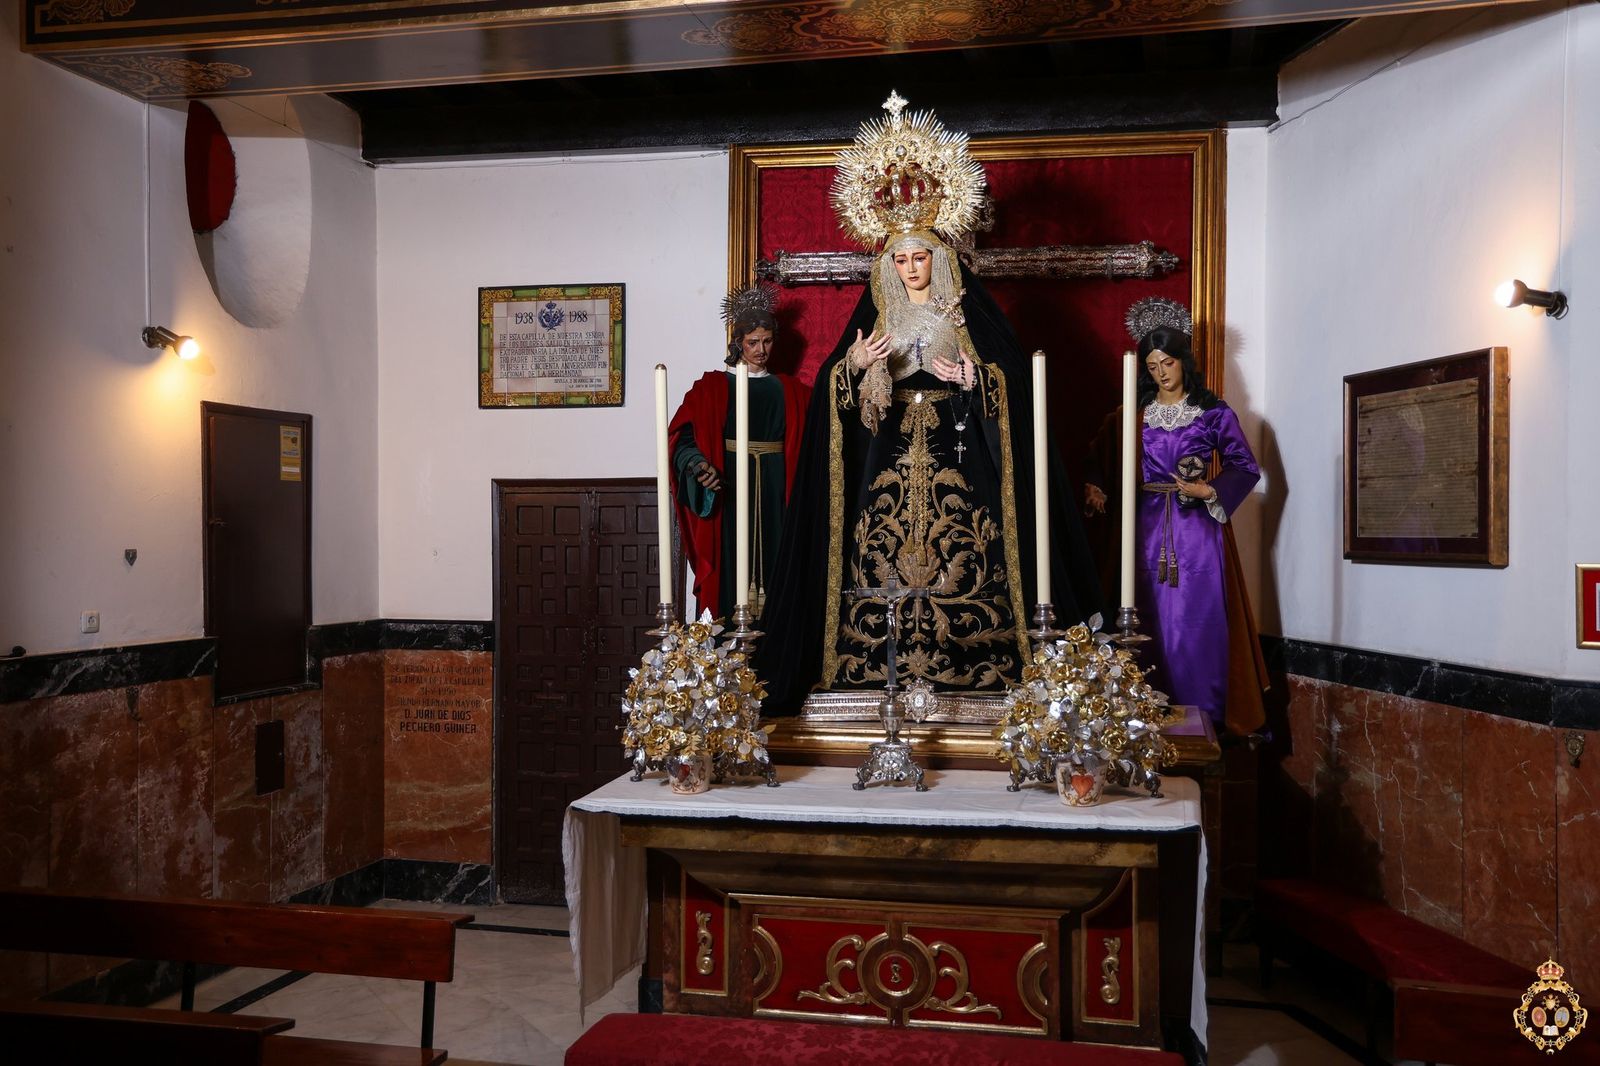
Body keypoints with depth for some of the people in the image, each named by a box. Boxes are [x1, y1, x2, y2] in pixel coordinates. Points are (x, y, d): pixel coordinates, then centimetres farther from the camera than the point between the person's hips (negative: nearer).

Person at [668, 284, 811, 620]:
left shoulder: (789, 390, 14)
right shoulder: (713, 386, 3)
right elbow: (684, 434, -7)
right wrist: (698, 465, -24)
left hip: (774, 487, 3)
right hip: (729, 483, -3)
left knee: (771, 553, 3)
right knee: (731, 558, -3)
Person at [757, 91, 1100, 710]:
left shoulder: (968, 316, 5)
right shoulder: (876, 317, 12)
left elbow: (1013, 378, 1)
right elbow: (836, 392, 7)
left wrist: (973, 382, -16)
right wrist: (854, 364, -12)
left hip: (955, 458, -2)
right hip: (889, 461, 2)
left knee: (959, 559, -8)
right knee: (883, 558, -4)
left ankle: (963, 666, -1)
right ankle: (882, 666, 3)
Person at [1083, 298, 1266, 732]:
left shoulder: (1215, 413, 3)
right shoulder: (1135, 415, 9)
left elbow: (1247, 468, 3)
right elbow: (1101, 461, 14)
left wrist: (1208, 490, -11)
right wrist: (1095, 489, -5)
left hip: (1198, 528, -2)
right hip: (1149, 529, 2)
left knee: (1199, 621, -3)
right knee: (1155, 621, 2)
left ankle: (1205, 715, 5)